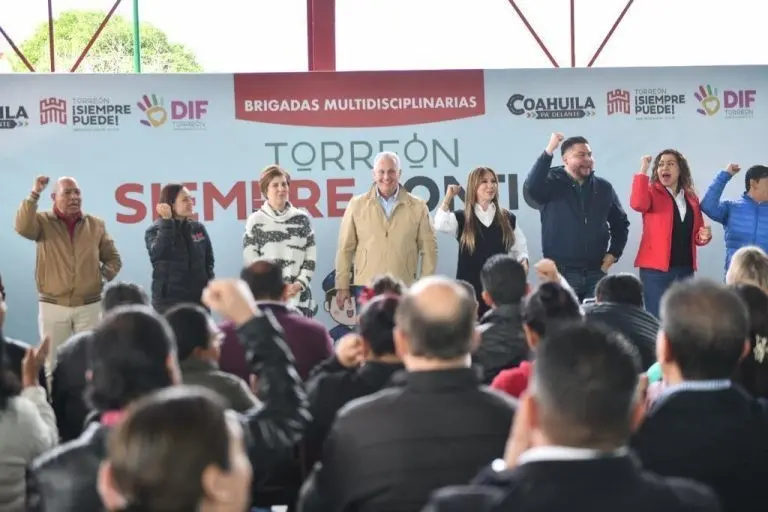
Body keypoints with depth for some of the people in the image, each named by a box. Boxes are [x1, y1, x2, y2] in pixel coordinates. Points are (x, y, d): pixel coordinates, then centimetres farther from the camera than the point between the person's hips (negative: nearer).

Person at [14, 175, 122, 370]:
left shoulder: (96, 224, 7)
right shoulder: (43, 221, 1)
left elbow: (113, 259, 13)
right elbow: (23, 228, -22)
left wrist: (102, 277, -4)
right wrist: (34, 194, -27)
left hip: (89, 306, 1)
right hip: (52, 306, -1)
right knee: (52, 362, 4)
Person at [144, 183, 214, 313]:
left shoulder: (199, 228, 8)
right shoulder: (155, 230, -4)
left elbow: (208, 261, 14)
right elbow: (159, 253, -24)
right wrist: (167, 221, -22)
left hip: (198, 299, 4)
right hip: (168, 301, -4)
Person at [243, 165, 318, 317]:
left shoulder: (302, 219, 9)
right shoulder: (256, 221, 2)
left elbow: (311, 257, 8)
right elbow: (251, 260, -1)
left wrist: (299, 284, -5)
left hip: (298, 295, 2)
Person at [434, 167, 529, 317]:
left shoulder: (508, 218, 9)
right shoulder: (462, 218, 2)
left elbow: (519, 248, 13)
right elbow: (440, 225, -18)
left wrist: (523, 262, -8)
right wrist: (448, 197, -14)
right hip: (470, 287, -2)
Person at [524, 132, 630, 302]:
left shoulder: (603, 187, 10)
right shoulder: (552, 184, -2)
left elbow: (620, 223, 21)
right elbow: (531, 189, -25)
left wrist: (613, 253, 9)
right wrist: (548, 151, -28)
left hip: (596, 272, 4)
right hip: (562, 273, -3)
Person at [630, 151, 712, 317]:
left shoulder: (691, 198, 13)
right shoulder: (652, 192, -1)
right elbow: (637, 204, -25)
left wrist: (703, 236, -1)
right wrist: (643, 170, -21)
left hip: (685, 269, 5)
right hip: (656, 268, -5)